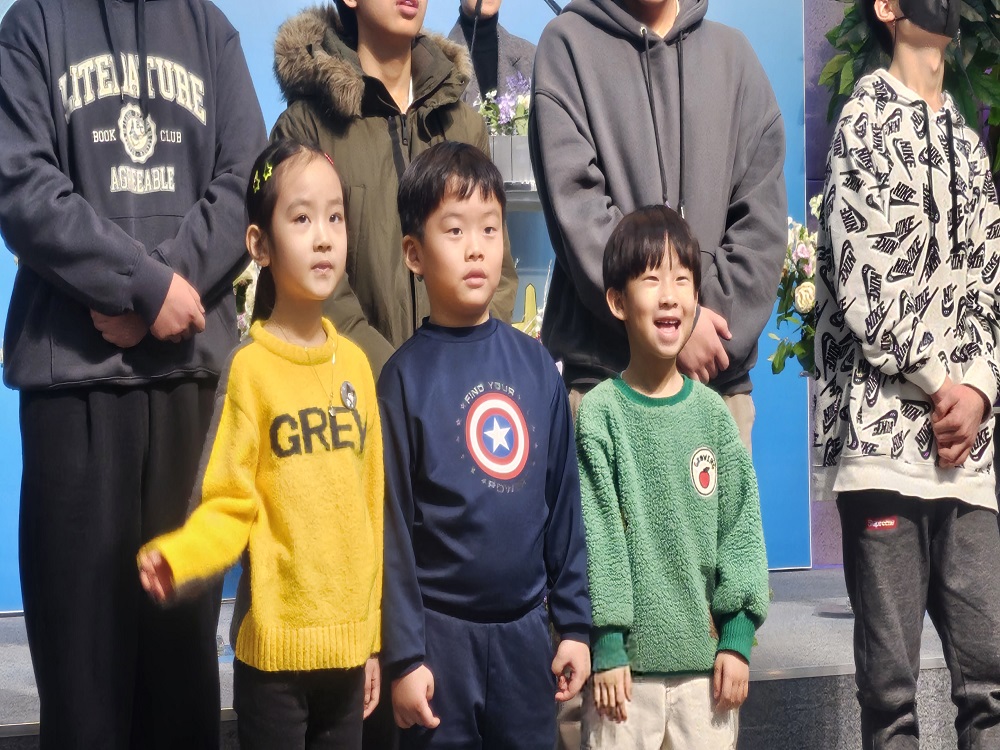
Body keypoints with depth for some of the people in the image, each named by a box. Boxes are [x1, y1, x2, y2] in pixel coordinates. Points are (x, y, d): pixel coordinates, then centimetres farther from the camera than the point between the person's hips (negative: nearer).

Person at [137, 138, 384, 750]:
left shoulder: (355, 365, 6)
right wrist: (175, 557, -28)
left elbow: (372, 506, 10)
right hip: (275, 646, -4)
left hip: (349, 644, 4)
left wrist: (374, 634, 13)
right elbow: (229, 506, -8)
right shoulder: (251, 368, -7)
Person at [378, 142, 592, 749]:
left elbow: (563, 500, 8)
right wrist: (403, 655, -9)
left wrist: (575, 621, 7)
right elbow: (392, 524, -7)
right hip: (442, 634, -3)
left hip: (525, 627, 4)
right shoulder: (407, 374, -7)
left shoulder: (536, 364, 4)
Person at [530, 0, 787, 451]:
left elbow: (762, 215, 7)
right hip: (605, 368, -3)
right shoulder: (569, 43, 4)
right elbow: (574, 206, -7)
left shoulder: (733, 53, 14)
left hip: (721, 378, 3)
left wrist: (720, 325, -6)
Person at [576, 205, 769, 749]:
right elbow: (594, 532, -6)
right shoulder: (600, 413, -4)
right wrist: (606, 644, -9)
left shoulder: (711, 413, 5)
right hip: (627, 658, -3)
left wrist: (738, 635, 1)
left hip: (706, 653, 3)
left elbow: (741, 526, 6)